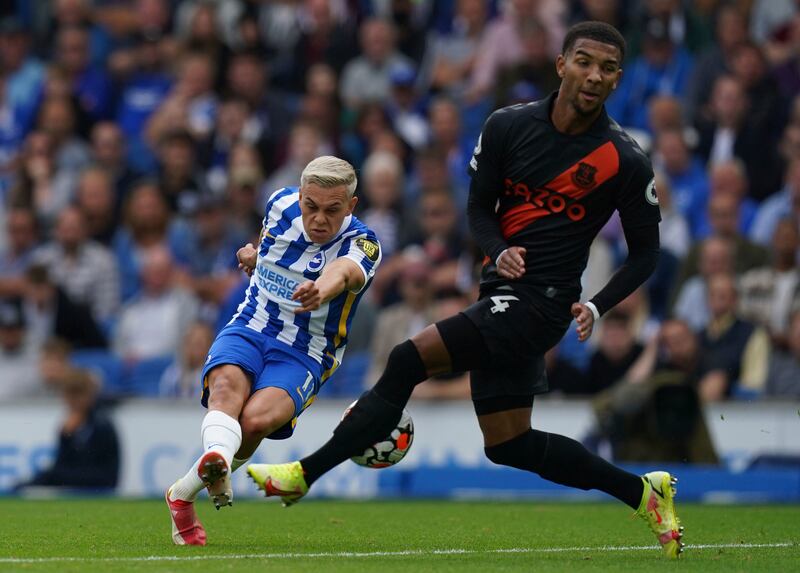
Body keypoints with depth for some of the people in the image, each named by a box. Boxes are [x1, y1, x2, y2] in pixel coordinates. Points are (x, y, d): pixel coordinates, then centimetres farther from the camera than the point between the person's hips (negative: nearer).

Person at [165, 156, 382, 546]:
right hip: (249, 329, 3)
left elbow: (343, 272, -43)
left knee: (257, 419, -31)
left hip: (303, 356, -3)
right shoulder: (282, 205, 0)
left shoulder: (362, 245, -16)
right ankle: (217, 456, -63)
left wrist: (321, 291, -62)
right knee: (227, 384, -33)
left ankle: (183, 494, -12)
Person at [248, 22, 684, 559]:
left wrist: (598, 307, -12)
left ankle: (305, 474, -12)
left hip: (541, 303, -7)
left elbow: (645, 252, 3)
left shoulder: (626, 162, -8)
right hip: (502, 297, 7)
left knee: (408, 359, -18)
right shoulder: (508, 127, 2)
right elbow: (480, 207, 12)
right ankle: (644, 491, 24)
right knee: (508, 444, 11)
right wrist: (499, 251, -10)